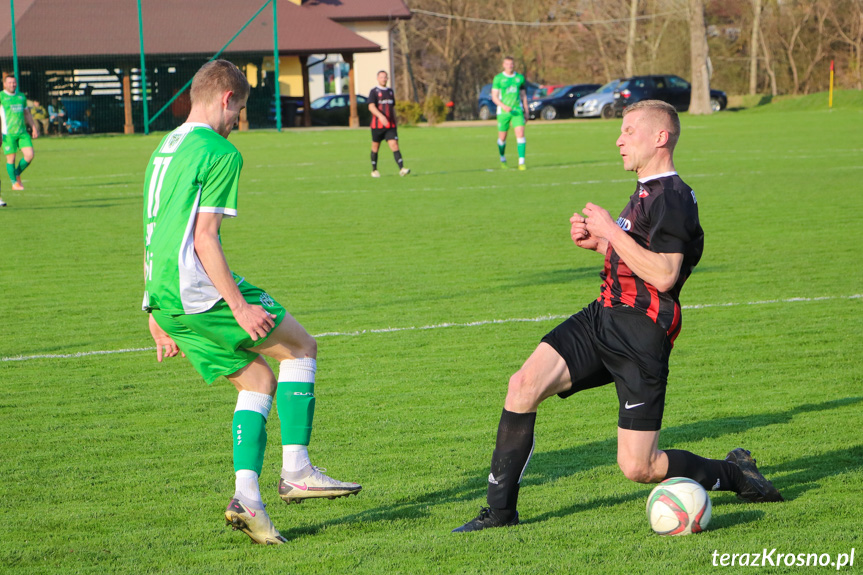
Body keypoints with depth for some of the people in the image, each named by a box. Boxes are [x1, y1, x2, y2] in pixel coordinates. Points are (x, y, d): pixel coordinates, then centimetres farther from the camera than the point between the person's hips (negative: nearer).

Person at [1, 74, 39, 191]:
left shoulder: (21, 97, 16)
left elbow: (27, 114, 24)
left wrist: (34, 128, 19)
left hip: (23, 132, 5)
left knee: (30, 154, -6)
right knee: (11, 158, -3)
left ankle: (17, 174, 17)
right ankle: (14, 183, 12)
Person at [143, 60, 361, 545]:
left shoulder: (164, 150, 19)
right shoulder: (219, 153, -9)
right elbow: (203, 237, -17)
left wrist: (160, 316, 25)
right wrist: (238, 307, -17)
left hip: (165, 300, 9)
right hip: (200, 290, -9)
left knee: (258, 378, 14)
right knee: (301, 347, 7)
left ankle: (247, 496, 0)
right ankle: (296, 471, 1)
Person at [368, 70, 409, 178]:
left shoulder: (390, 91, 15)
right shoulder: (374, 92, -3)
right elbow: (371, 107, -17)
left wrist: (394, 122, 22)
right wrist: (381, 116, -33)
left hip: (390, 125, 3)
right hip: (377, 125, -3)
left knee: (394, 145, -11)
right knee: (375, 148, 7)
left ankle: (401, 169, -22)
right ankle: (374, 170, 22)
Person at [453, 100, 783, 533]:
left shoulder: (672, 198, -14)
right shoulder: (646, 193, 18)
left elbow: (664, 274, -24)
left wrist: (610, 232, -18)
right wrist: (597, 242, 12)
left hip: (641, 337, -9)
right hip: (603, 318, 9)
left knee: (637, 467, -7)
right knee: (524, 384, -12)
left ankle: (734, 474, 18)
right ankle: (501, 510, -6)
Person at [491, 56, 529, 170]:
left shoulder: (520, 78, 7)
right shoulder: (498, 78, -2)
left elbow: (523, 95, 15)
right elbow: (494, 97, -5)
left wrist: (526, 112, 12)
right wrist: (504, 106, -22)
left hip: (517, 111, 1)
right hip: (503, 112, -1)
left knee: (520, 134, -15)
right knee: (502, 138, 8)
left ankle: (521, 162, -16)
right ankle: (503, 159, 33)